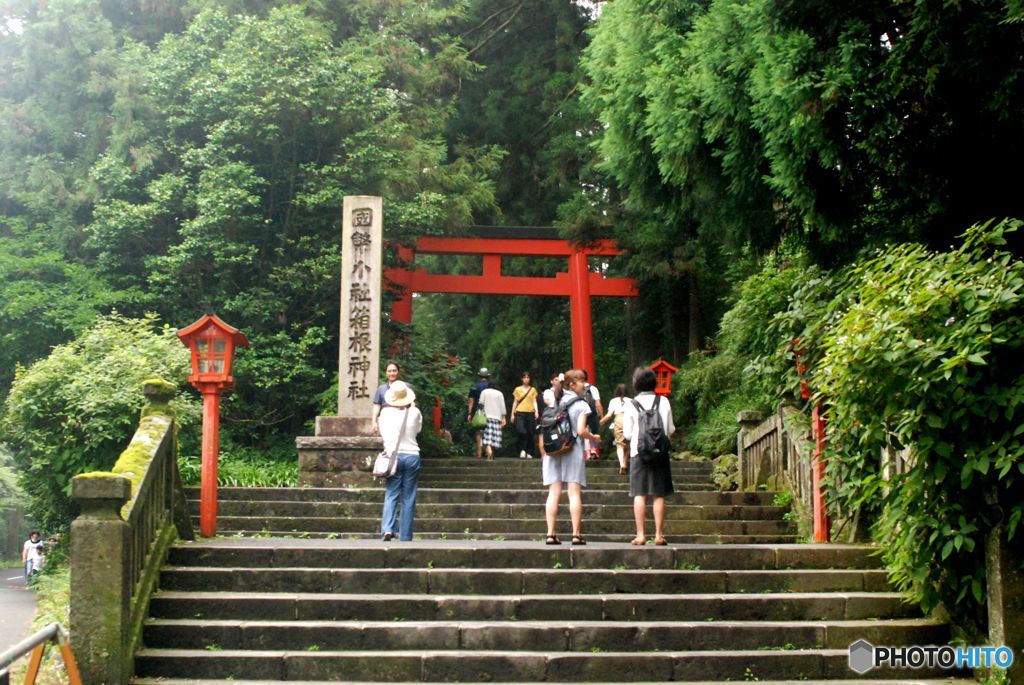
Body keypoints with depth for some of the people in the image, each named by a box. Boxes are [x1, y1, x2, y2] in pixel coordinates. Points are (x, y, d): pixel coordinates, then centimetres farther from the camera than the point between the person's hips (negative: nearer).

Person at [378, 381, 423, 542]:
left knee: (391, 495, 3)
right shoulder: (415, 413, -4)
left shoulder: (386, 412, -4)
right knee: (408, 499, 5)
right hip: (412, 455, 0)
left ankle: (387, 529, -16)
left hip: (393, 455, 0)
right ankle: (405, 537, 6)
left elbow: (383, 432, 8)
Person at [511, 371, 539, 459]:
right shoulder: (517, 389, 12)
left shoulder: (533, 390, 12)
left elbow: (534, 401, 7)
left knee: (530, 433, -1)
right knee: (521, 431, -21)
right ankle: (522, 450, -8)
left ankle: (529, 453, 8)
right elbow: (515, 402, 13)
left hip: (530, 413, 1)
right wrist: (512, 414, 8)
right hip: (520, 413, -1)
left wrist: (536, 411, -9)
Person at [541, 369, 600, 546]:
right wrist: (594, 438, 6)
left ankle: (551, 534, -2)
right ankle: (576, 534, -3)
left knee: (554, 493, 2)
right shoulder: (581, 405, -3)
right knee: (574, 493, -1)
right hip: (573, 450, -4)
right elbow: (581, 431, -12)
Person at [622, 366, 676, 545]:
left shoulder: (631, 404, -2)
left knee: (639, 494, 0)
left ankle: (640, 535, -3)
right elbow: (670, 429, 3)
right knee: (659, 495, 4)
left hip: (638, 452, -1)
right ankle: (659, 535, 3)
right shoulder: (663, 401, 1)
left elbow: (627, 433, -1)